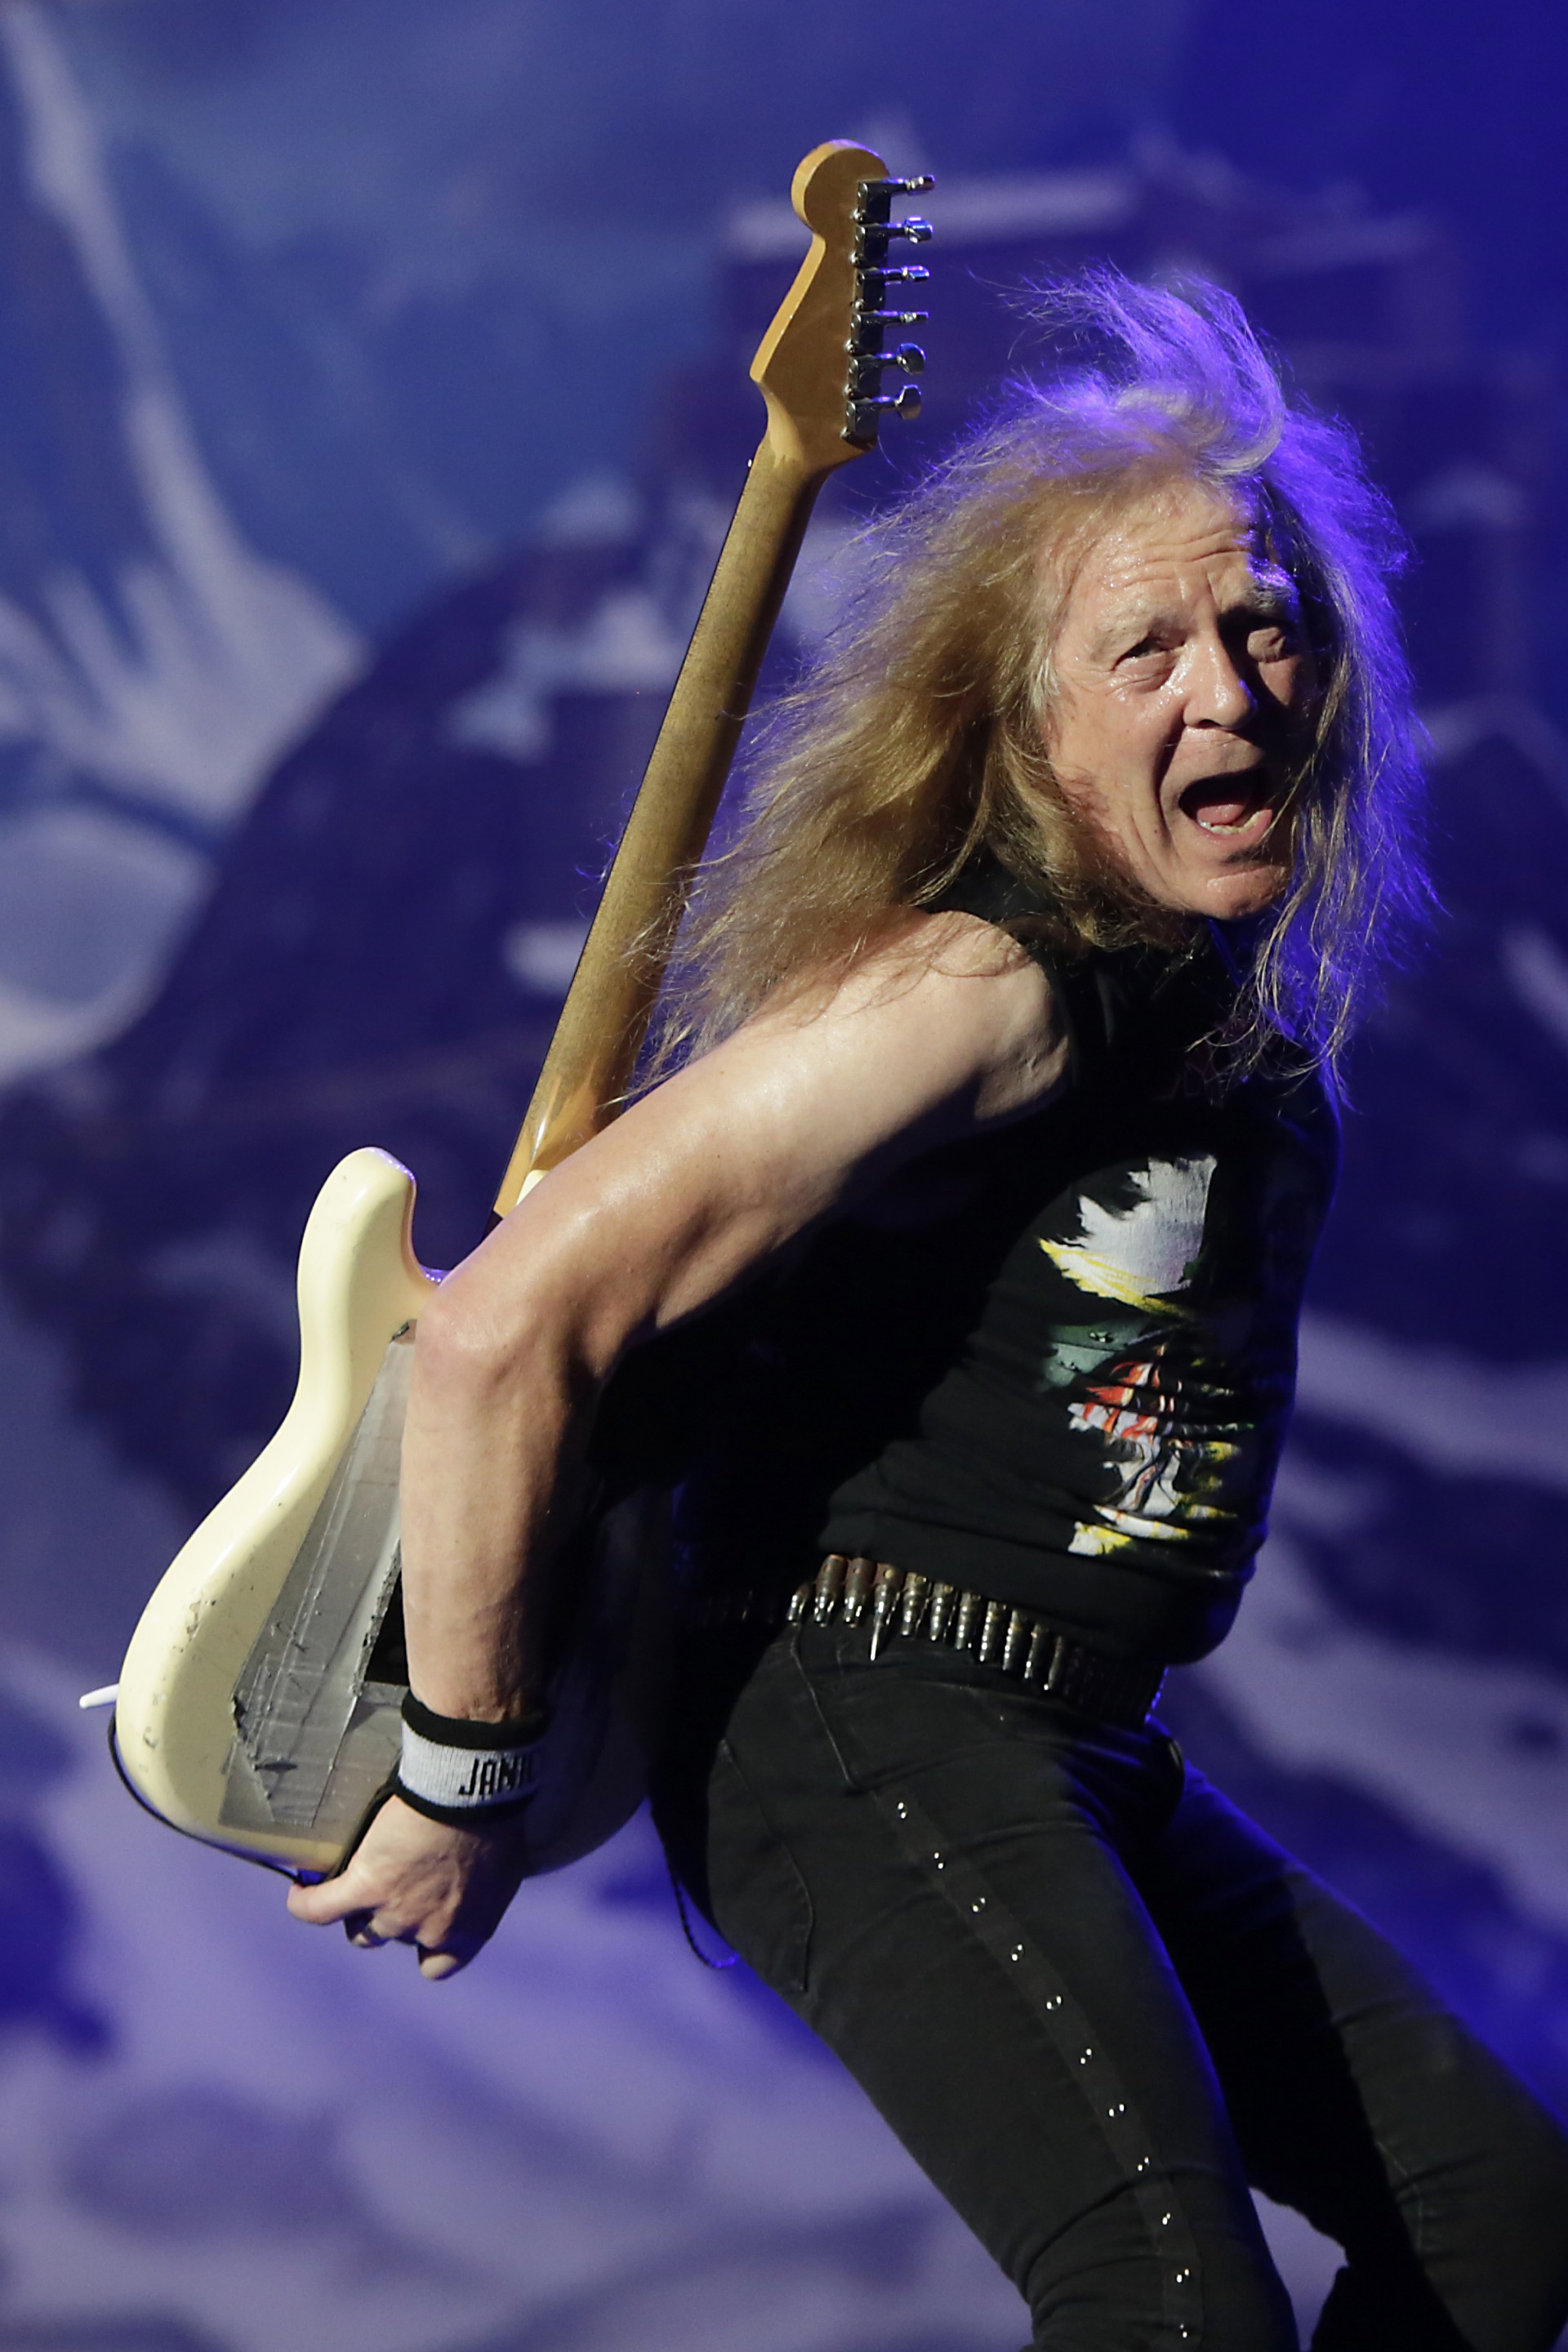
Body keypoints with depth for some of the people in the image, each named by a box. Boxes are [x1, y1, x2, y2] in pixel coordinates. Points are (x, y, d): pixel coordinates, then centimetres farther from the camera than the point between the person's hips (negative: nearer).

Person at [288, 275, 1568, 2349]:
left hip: (1087, 1772, 9)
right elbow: (511, 1322, -25)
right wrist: (468, 1783, -19)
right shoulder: (987, 992, -18)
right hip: (858, 1721, -9)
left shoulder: (1263, 1035, 9)